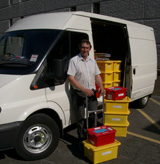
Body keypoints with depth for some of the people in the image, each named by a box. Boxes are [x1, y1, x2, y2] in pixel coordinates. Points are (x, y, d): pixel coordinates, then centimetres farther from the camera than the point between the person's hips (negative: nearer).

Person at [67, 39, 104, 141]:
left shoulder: (92, 61, 12)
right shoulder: (74, 60, -7)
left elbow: (97, 75, 18)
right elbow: (71, 79, -14)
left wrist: (101, 86, -3)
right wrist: (84, 90, -22)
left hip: (92, 93, 5)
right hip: (80, 93, -5)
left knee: (93, 116, 10)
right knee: (81, 118, 3)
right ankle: (82, 139, 20)